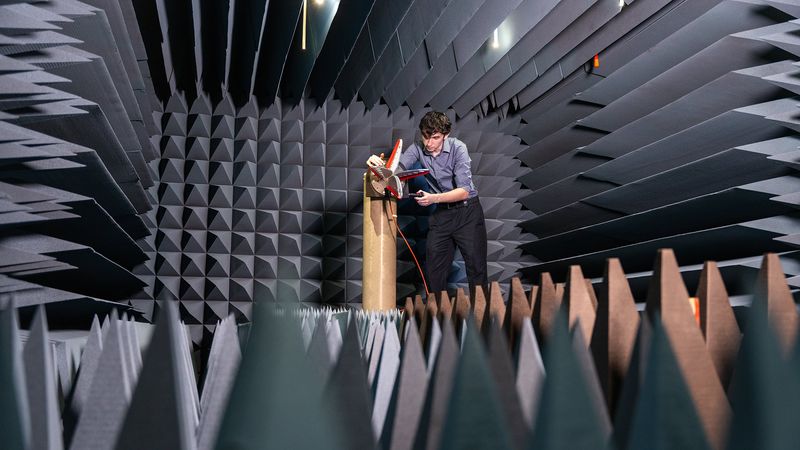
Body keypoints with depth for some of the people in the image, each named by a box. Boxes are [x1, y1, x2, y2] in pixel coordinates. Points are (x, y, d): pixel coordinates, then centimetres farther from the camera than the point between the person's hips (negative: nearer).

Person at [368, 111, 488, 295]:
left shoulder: (458, 148, -17)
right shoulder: (418, 148, -4)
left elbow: (464, 191, -23)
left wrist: (434, 198, -37)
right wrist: (379, 163, -40)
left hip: (467, 212, -4)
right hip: (441, 213, 4)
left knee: (476, 266, 0)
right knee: (435, 268, 6)